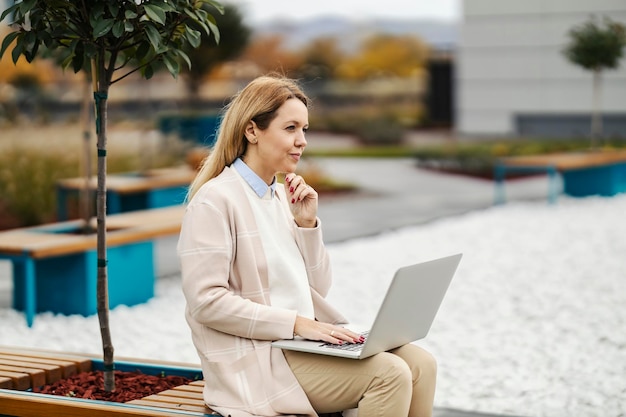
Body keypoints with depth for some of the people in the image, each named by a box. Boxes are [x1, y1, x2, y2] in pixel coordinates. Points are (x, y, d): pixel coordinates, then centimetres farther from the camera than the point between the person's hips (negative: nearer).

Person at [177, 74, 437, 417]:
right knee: (391, 374, -23)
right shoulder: (214, 201, -9)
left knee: (420, 363, -11)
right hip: (257, 358, -8)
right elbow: (206, 301, -17)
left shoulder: (281, 196, 15)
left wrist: (307, 222, 3)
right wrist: (296, 322, -18)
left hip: (302, 343, 8)